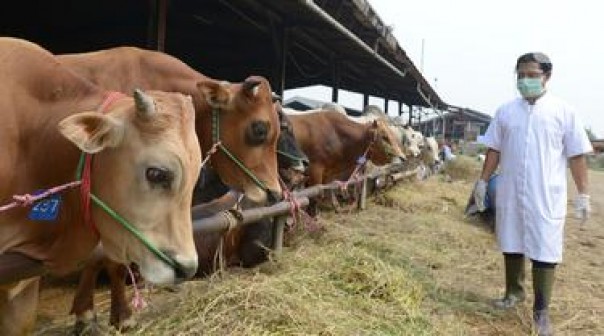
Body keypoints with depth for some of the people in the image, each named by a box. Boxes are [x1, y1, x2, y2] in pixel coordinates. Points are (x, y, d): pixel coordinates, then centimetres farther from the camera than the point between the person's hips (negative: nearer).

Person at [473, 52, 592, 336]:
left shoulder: (563, 111, -2)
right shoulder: (505, 111, 6)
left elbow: (577, 155, -2)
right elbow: (494, 150, 11)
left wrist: (583, 194, -4)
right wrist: (482, 181, 9)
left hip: (547, 196, -3)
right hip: (510, 193, 3)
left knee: (544, 250, 0)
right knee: (511, 245, 14)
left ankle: (541, 310, 12)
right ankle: (514, 292, 33)